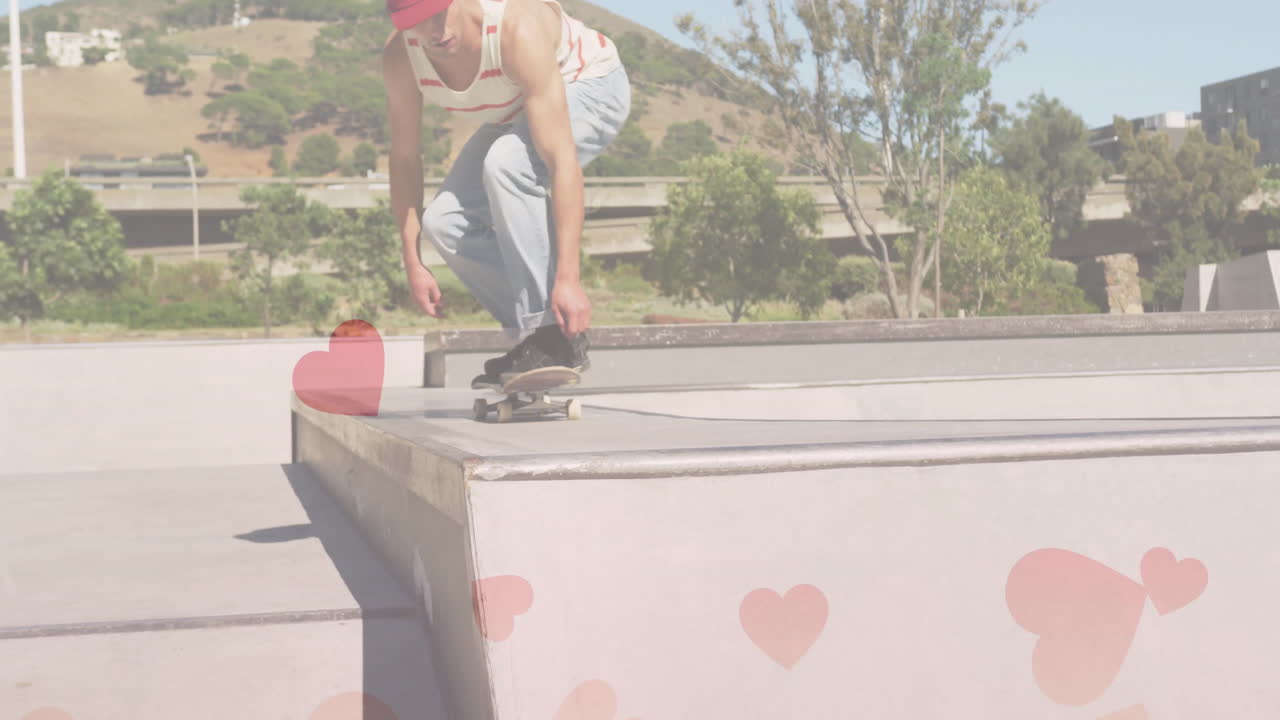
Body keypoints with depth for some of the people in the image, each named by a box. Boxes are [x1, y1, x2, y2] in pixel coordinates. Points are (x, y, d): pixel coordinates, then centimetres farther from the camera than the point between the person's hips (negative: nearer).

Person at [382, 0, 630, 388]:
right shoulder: (400, 56, -24)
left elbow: (562, 161, -43)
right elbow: (405, 158, -12)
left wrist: (568, 277, -47)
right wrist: (413, 263, -14)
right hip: (517, 111, 6)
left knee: (506, 162, -36)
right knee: (444, 222, -11)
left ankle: (555, 334, -28)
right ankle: (531, 332, 4)